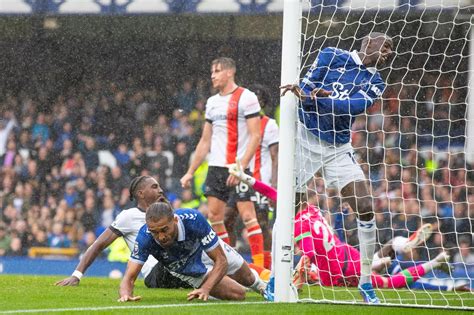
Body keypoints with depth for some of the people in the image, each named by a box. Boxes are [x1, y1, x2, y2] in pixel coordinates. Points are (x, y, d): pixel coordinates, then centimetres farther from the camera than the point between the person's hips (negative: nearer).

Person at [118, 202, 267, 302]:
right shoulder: (144, 237, -41)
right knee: (237, 294, -8)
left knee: (248, 279, 24)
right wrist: (126, 294, -62)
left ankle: (257, 283, 63)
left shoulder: (194, 219, -44)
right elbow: (129, 278, -38)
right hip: (186, 268, 0)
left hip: (206, 250, 0)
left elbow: (221, 261, -34)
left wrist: (205, 289, -49)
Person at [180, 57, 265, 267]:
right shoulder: (212, 102, 17)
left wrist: (240, 167, -19)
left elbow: (255, 136, -11)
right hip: (215, 168, 7)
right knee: (214, 216, 3)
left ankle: (259, 264, -10)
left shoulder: (246, 98, -5)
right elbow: (205, 141, 22)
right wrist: (190, 172, 19)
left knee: (247, 215, -12)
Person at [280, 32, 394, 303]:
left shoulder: (375, 83, 3)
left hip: (338, 148, 3)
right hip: (305, 138, -3)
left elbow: (353, 106, -16)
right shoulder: (331, 56, 0)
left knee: (366, 209, -6)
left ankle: (366, 282, 4)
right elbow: (307, 87, -7)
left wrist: (314, 97, -31)